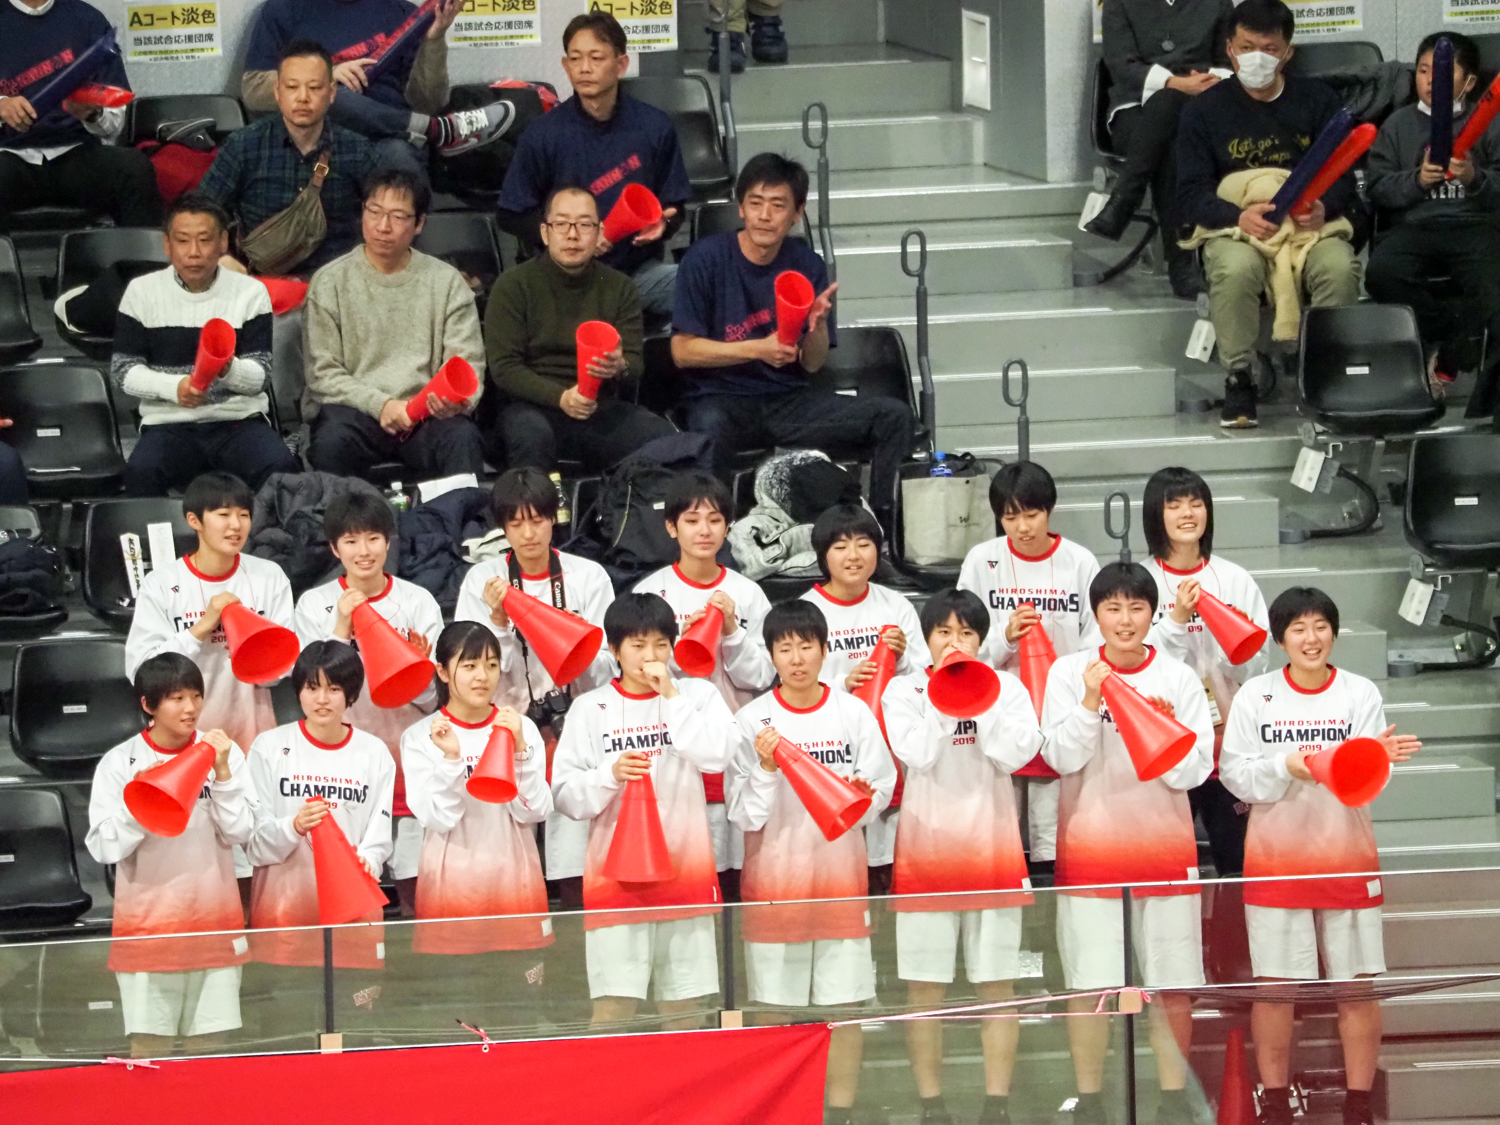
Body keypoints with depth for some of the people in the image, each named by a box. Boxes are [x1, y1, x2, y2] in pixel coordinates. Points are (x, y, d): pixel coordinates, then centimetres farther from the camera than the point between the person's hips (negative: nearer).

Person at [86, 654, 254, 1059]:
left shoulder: (224, 753, 3)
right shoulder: (119, 763, -1)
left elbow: (241, 831, -2)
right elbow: (104, 848, -5)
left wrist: (222, 773, -12)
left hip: (214, 919, 2)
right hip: (147, 922, -2)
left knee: (209, 1042, 4)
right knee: (149, 1044, -4)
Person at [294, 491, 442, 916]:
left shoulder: (418, 602, 5)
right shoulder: (315, 605, 4)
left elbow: (429, 697, 4)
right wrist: (342, 630, -12)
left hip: (406, 751, 1)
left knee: (417, 888, 0)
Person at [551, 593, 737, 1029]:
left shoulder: (696, 695, 7)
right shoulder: (591, 708, 5)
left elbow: (717, 755, -11)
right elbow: (565, 794, 1)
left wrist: (671, 696, -10)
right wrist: (610, 774, -16)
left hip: (685, 870, 1)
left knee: (686, 1003, 6)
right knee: (613, 1004, -7)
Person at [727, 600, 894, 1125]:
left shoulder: (853, 713, 2)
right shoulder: (752, 720, -2)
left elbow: (881, 788, 7)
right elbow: (744, 815, -3)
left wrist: (860, 796, -14)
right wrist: (765, 769, -19)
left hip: (840, 872, 1)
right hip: (774, 876, -1)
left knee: (845, 1002, 2)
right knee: (775, 1007, 2)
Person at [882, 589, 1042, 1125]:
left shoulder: (1005, 687, 6)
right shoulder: (904, 689, 4)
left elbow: (1015, 752, -9)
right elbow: (917, 754, -11)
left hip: (992, 847, 1)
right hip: (927, 848, -1)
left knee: (997, 982, 2)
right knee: (925, 986, 0)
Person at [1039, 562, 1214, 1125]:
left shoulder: (1178, 678, 3)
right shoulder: (1069, 673, 1)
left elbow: (1194, 769, 0)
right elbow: (1061, 757, -5)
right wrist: (1091, 702, -16)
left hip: (1165, 841, 1)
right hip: (1090, 842, -1)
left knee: (1172, 982, 3)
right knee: (1090, 980, -1)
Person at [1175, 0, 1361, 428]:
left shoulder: (1318, 100, 9)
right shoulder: (1204, 110, 6)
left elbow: (1344, 177, 6)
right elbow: (1191, 192, -1)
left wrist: (1324, 207, -19)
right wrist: (1239, 217, -21)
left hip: (1311, 223, 1)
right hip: (1235, 227, -1)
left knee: (1340, 267, -33)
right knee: (1236, 269, -37)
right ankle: (1239, 378, -21)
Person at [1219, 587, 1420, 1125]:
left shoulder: (1361, 694, -1)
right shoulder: (1255, 696, -1)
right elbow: (1235, 773, -4)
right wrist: (1286, 766, -20)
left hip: (1347, 860, 0)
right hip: (1275, 861, 0)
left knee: (1358, 987, 2)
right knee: (1274, 986, 3)